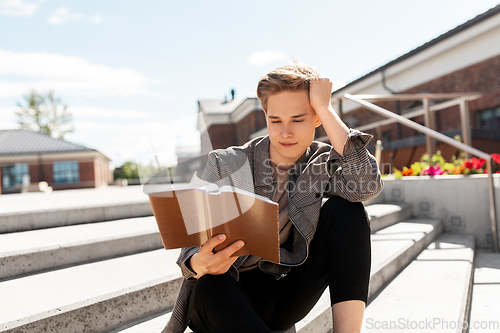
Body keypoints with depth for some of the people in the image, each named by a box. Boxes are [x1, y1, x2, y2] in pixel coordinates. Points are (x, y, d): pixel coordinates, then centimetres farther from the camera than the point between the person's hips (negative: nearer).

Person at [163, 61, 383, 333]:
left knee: (345, 208, -17)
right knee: (209, 287, -39)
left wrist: (323, 106, -21)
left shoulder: (322, 164, -3)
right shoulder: (226, 165, -8)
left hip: (286, 296, 3)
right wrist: (199, 264, -38)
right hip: (233, 297, -2)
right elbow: (193, 247, -12)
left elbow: (367, 185, -26)